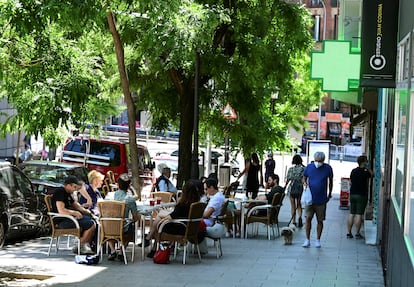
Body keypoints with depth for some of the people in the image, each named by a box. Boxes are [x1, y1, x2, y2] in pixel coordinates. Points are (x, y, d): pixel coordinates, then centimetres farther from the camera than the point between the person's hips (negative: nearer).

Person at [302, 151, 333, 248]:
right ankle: (307, 240, 2)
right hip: (310, 198, 0)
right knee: (308, 218, -7)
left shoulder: (328, 168, -2)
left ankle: (318, 240, 16)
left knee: (320, 221, 5)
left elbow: (330, 181, 13)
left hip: (321, 199, 0)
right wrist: (305, 183, -9)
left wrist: (330, 194, 17)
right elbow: (304, 178, 14)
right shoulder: (309, 167, 0)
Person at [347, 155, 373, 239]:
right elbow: (372, 175, 3)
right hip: (361, 195, -6)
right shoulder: (364, 172, -12)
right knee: (359, 214, -3)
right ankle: (357, 234, 0)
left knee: (351, 214, 8)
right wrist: (367, 168, 1)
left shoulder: (353, 171, 8)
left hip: (352, 194, 6)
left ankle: (349, 232, 9)